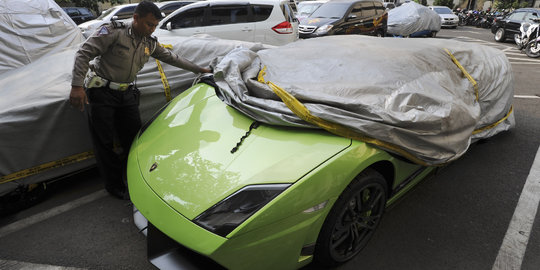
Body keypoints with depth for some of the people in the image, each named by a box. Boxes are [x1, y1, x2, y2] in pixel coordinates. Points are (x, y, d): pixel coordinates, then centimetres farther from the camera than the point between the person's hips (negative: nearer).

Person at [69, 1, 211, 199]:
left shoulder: (150, 43, 5)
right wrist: (77, 85, -24)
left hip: (127, 94, 6)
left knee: (134, 138, 7)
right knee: (105, 142, 0)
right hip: (101, 92, -5)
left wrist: (198, 69, 20)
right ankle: (114, 185, 15)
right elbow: (84, 53, -17)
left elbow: (171, 58, 18)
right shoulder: (113, 32, -14)